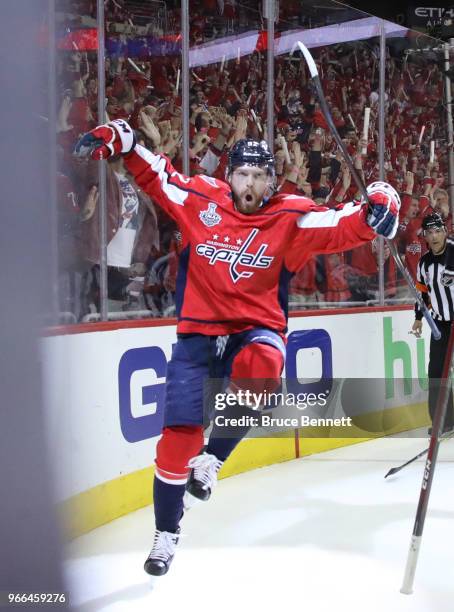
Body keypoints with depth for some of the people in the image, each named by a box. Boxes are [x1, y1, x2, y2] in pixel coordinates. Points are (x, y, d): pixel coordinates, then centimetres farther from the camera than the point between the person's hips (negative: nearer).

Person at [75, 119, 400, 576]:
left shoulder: (290, 217, -4)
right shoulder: (201, 199, -1)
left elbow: (338, 229, -14)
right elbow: (156, 177, 10)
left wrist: (373, 212, -33)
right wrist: (121, 141, -2)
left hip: (257, 328, -1)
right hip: (198, 331, 1)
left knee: (263, 364, -38)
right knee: (180, 434, -6)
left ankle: (210, 459, -14)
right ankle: (166, 533, 17)